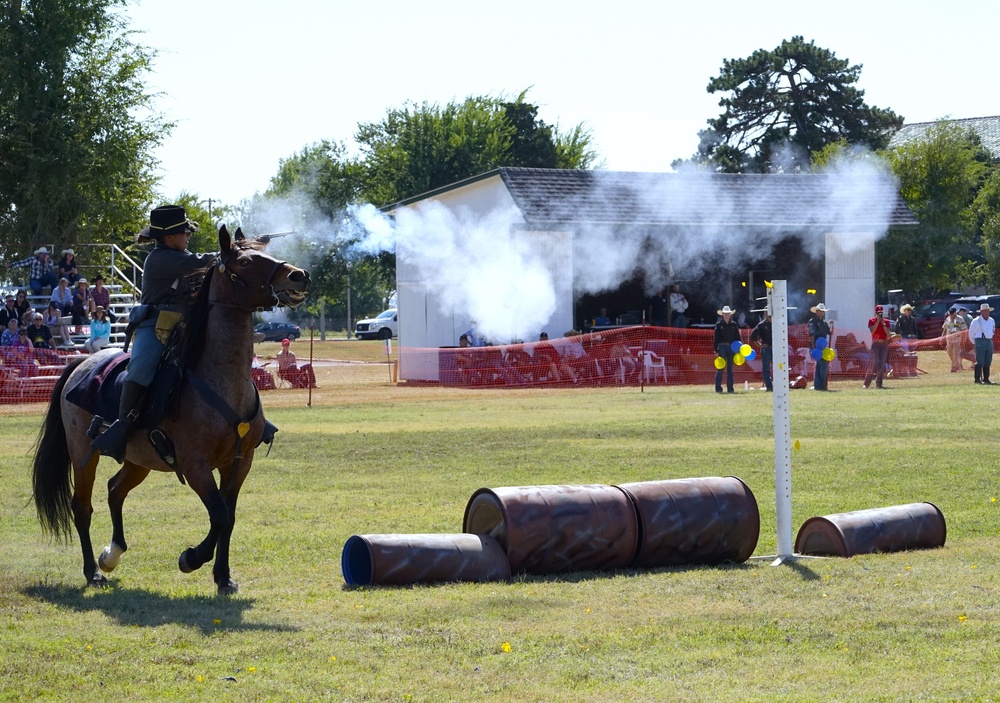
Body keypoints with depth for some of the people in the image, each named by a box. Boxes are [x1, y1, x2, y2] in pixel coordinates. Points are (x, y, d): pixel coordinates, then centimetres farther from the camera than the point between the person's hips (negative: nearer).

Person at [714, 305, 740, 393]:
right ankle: (718, 388, -5)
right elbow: (716, 338, -1)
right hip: (722, 347, -3)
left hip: (732, 347, 3)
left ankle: (730, 388, 10)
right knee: (720, 368, -6)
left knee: (730, 369, 7)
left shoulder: (734, 324, 8)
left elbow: (737, 337, 10)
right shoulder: (719, 325, 1)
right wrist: (716, 350, -7)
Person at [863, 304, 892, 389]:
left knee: (882, 363, 0)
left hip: (884, 344, 4)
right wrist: (877, 321, -13)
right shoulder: (871, 320, 4)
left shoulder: (886, 321, 10)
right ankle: (867, 382, -13)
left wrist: (883, 323, -8)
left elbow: (888, 333, 0)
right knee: (875, 362, -16)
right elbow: (872, 330, -12)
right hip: (876, 344, -4)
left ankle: (878, 383, 4)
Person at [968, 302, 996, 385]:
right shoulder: (976, 321, -6)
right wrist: (975, 343, 11)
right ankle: (977, 379, -6)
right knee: (980, 362, -9)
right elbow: (971, 333, 3)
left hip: (989, 342, 6)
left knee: (988, 362, 6)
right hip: (980, 342, -6)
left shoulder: (992, 321, 12)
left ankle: (986, 379, 10)